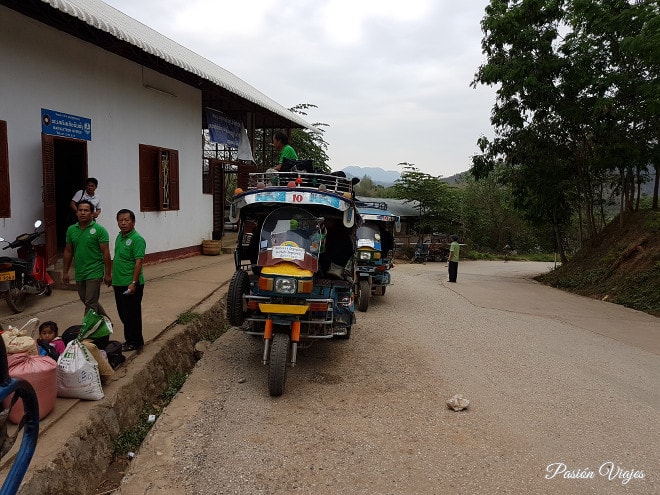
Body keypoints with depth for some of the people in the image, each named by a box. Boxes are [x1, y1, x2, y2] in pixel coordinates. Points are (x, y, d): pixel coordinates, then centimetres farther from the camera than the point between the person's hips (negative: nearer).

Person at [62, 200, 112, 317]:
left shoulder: (99, 230, -9)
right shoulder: (71, 230, 7)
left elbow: (105, 252, -10)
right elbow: (68, 251, 13)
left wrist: (108, 274, -13)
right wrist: (65, 272, 13)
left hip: (94, 273, -6)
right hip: (79, 273, 7)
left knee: (90, 304, -5)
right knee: (86, 301, 18)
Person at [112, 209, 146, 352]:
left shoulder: (137, 239, -15)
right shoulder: (119, 237, 12)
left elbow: (139, 262, -20)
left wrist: (134, 283, -24)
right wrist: (114, 279, 20)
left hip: (131, 285, -9)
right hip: (119, 283, 9)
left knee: (132, 314, 1)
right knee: (123, 313, 17)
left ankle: (135, 342, 14)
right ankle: (129, 339, 30)